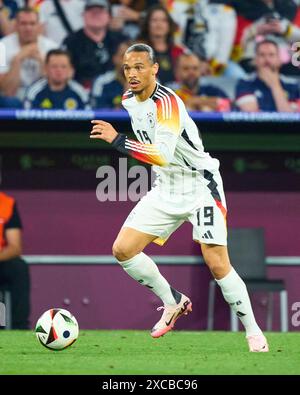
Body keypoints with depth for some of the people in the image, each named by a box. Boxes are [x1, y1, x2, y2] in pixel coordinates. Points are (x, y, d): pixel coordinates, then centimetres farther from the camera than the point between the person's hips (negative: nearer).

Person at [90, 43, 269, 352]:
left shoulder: (167, 102, -24)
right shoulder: (128, 100, 2)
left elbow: (163, 154, -37)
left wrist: (118, 141, -40)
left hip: (200, 185, -8)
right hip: (166, 189, 8)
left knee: (217, 264, -14)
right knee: (122, 250, -4)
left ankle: (254, 333, 2)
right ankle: (173, 302, 15)